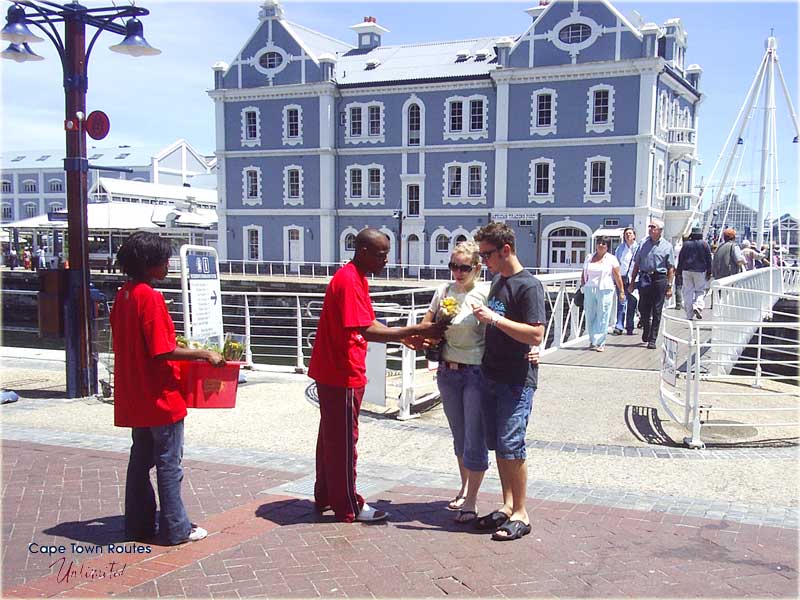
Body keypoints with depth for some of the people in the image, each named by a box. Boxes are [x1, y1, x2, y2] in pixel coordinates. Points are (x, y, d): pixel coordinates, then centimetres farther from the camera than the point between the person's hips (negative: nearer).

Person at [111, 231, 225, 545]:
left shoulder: (123, 295, 7)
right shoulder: (150, 297, -20)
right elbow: (162, 351, -23)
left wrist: (183, 349, 18)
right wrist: (204, 354, -16)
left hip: (134, 398, 9)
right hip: (160, 397, -8)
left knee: (140, 460, 16)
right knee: (169, 463, 2)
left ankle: (138, 524, 25)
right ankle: (175, 528, 11)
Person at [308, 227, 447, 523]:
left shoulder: (356, 278, 11)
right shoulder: (349, 281, -21)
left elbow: (367, 326, 15)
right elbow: (368, 331, -29)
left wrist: (405, 337, 5)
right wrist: (416, 330, -28)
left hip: (334, 372, 10)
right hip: (342, 375, -10)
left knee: (331, 436, 18)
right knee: (343, 440, 1)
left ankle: (325, 498, 30)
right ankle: (348, 507, 12)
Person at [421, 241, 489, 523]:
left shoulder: (485, 294, -11)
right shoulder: (444, 291, 4)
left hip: (476, 373, -5)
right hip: (447, 372, 5)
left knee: (474, 440, -2)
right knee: (459, 436, 18)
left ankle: (470, 501, 9)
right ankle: (464, 487, 35)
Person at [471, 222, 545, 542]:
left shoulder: (528, 286, -13)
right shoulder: (497, 280, 13)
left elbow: (536, 335, -21)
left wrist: (495, 319, -23)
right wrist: (482, 317, 9)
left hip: (517, 380, -8)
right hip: (492, 374, 8)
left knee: (510, 445, -7)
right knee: (497, 444, 11)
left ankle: (521, 514, 4)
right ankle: (507, 506, 22)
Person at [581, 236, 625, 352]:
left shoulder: (611, 259, 3)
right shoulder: (589, 258, 14)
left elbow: (617, 276, 1)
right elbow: (583, 275, 18)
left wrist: (621, 292, -1)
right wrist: (582, 286, 10)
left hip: (605, 291, -3)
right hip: (589, 290, 4)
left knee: (602, 317, -4)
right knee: (590, 316, 4)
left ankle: (599, 343, -1)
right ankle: (592, 340, 15)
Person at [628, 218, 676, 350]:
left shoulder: (666, 246, 3)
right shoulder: (643, 243, 9)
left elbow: (671, 268, 2)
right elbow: (636, 264, 12)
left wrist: (669, 286, -4)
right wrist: (632, 282, 8)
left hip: (659, 279, -2)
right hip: (644, 278, 2)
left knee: (656, 311, 1)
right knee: (643, 309, 6)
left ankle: (652, 339, 8)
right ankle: (646, 331, 32)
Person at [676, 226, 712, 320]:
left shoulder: (686, 244, 6)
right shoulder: (704, 244, 1)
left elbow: (680, 258, 8)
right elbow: (708, 258, 0)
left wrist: (679, 271, 14)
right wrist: (709, 272, 2)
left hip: (687, 270, 2)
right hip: (700, 271, -2)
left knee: (688, 292, 4)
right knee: (700, 291, 8)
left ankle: (689, 315, 2)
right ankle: (698, 306, -20)